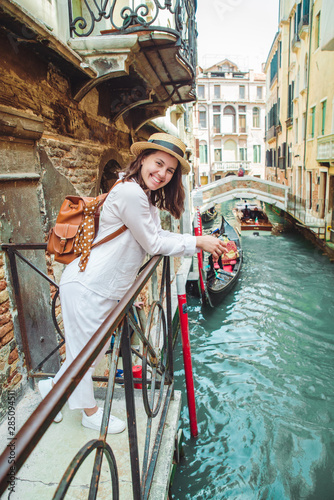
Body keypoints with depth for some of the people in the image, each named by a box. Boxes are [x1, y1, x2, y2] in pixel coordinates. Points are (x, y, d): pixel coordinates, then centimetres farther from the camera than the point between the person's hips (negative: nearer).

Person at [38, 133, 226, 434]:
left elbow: (156, 236, 9)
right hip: (86, 287, -10)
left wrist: (201, 244, 3)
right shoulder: (130, 193, -23)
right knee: (84, 351, 12)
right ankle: (90, 411, 35)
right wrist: (197, 242, -9)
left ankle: (53, 386, 45)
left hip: (105, 287, 10)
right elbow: (153, 244, -18)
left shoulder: (146, 196, 10)